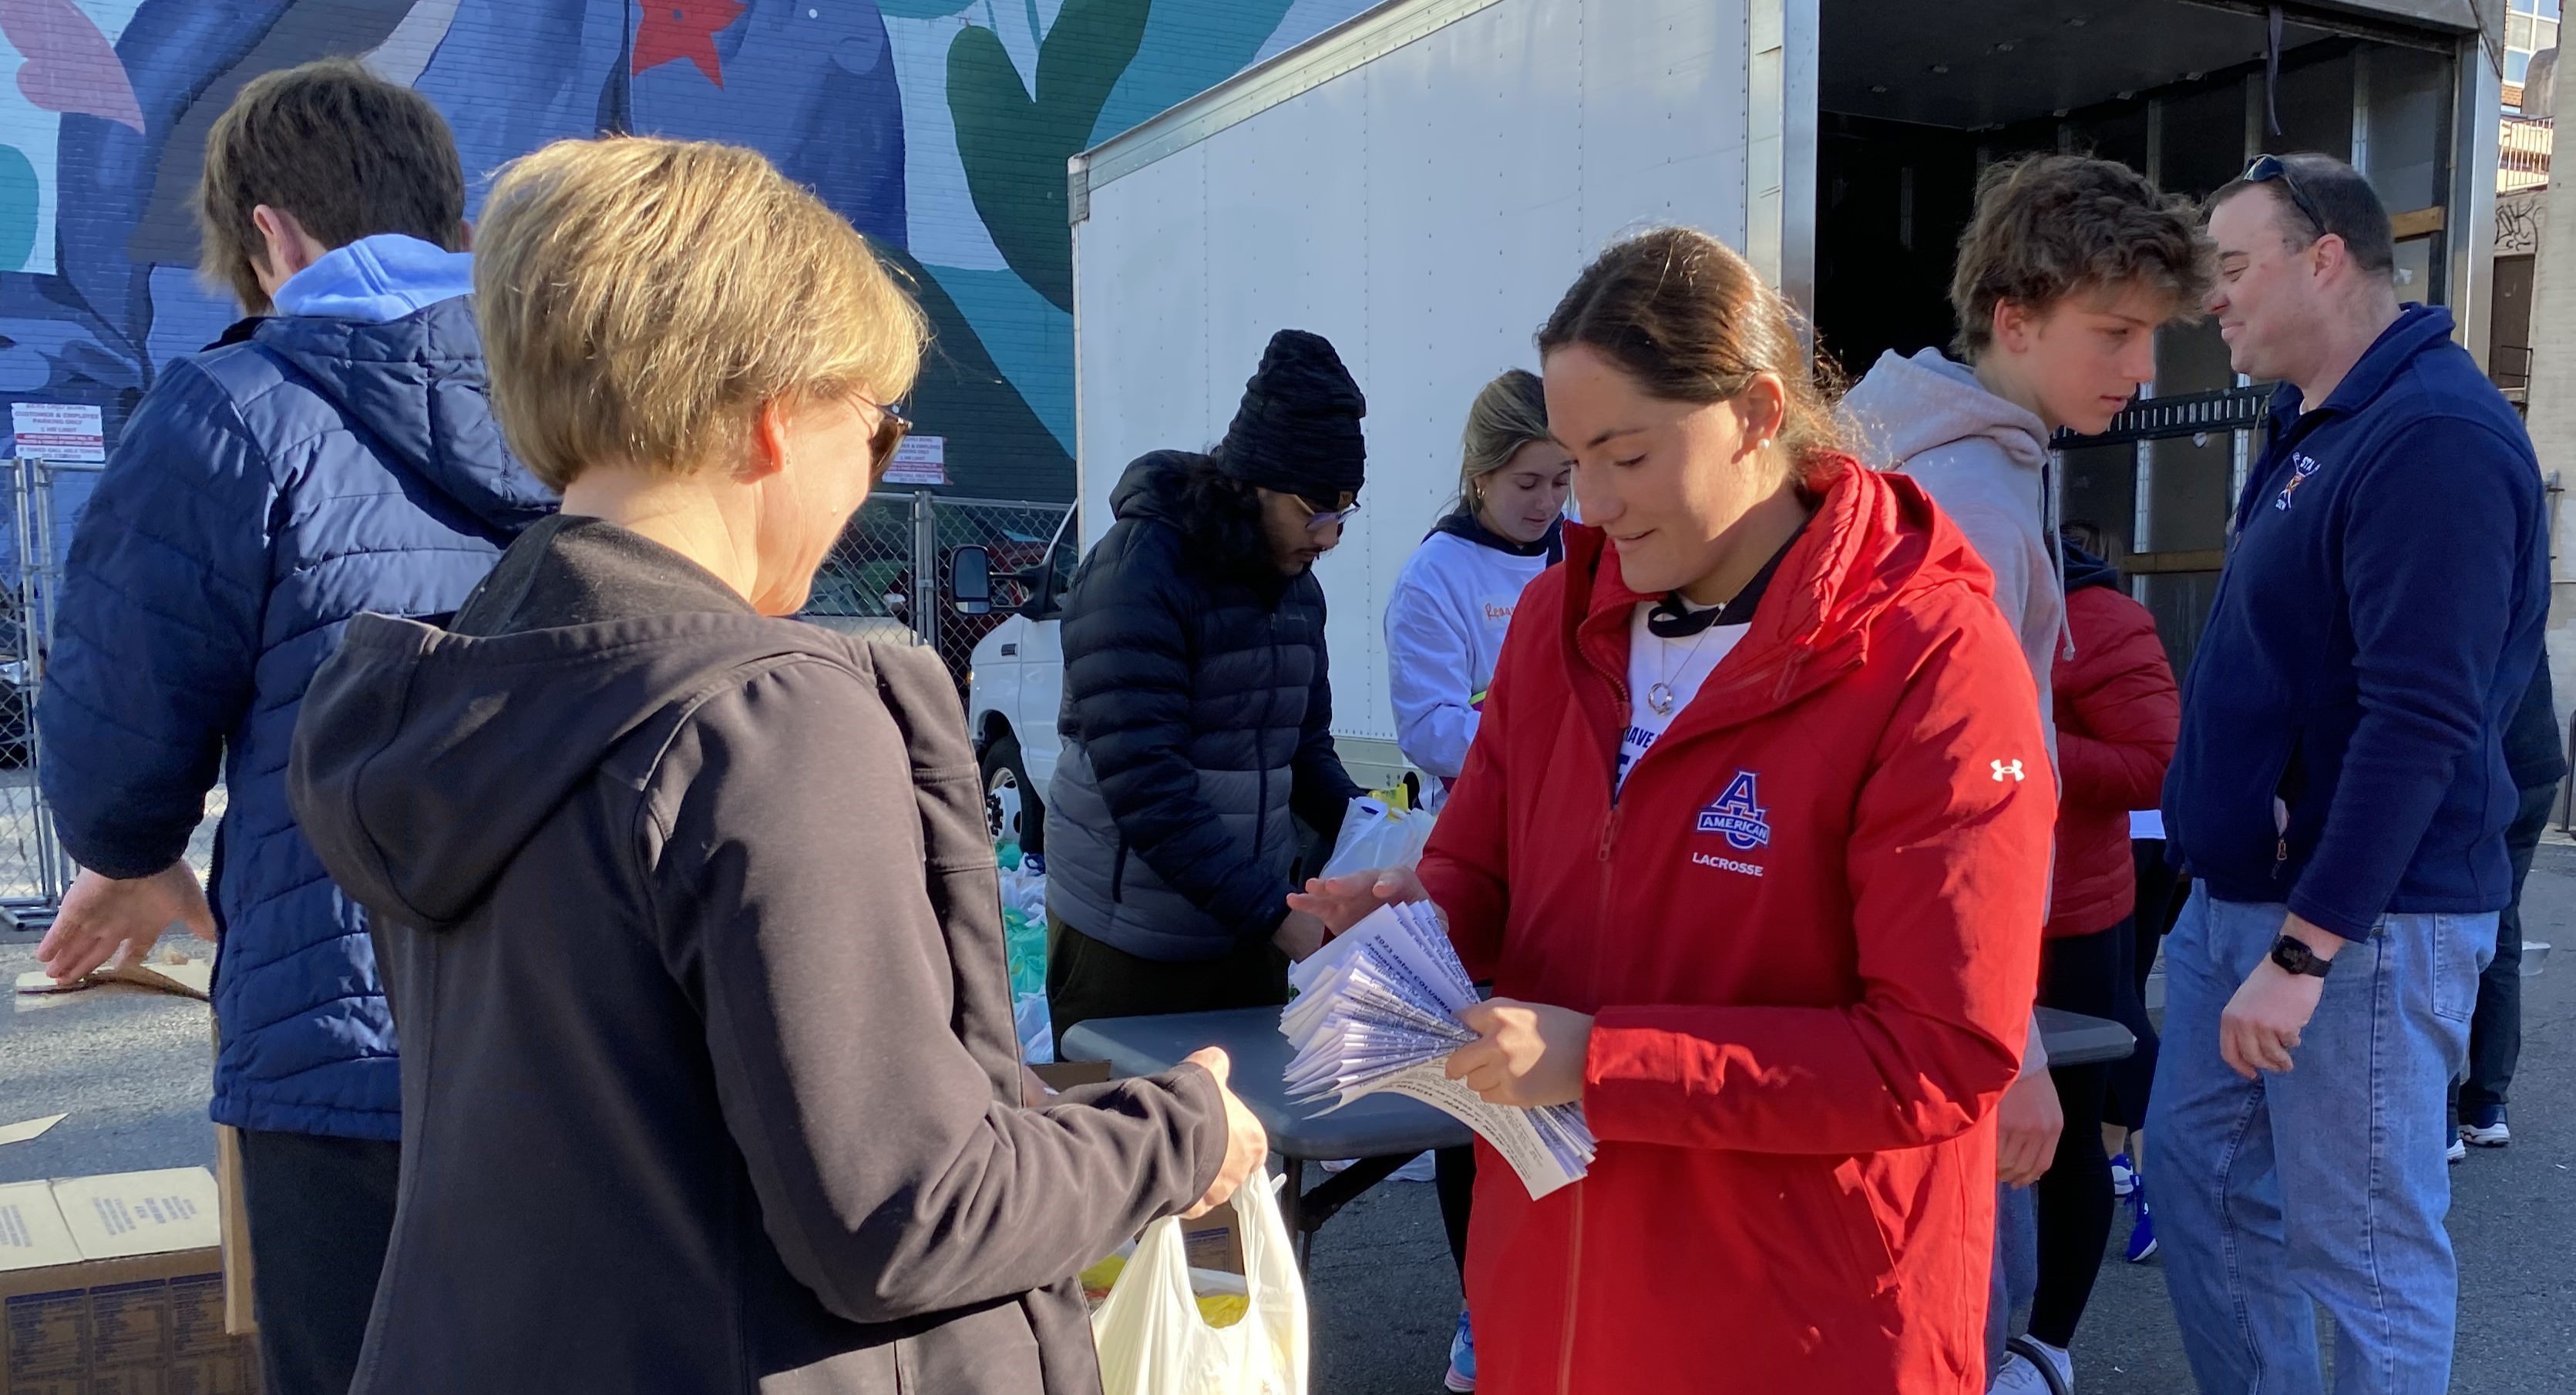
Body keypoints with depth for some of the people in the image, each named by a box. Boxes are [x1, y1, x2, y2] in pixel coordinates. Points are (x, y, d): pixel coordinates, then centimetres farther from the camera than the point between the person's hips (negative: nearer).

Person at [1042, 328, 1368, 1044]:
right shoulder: (1135, 575, -17)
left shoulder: (1295, 584, 6)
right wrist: (1277, 916, -24)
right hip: (1129, 942, -6)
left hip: (1254, 925, 6)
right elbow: (1144, 782, -23)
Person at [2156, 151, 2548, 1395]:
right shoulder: (2310, 427, 13)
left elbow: (2420, 723, -24)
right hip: (2237, 894, 9)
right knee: (2201, 1176, 18)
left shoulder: (2436, 437, -17)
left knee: (2366, 1251, 3)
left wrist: (2304, 950, -25)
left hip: (2362, 920, -9)